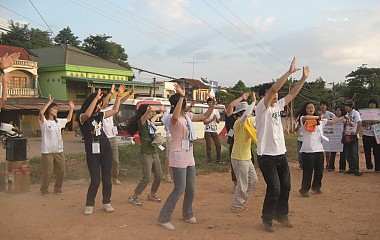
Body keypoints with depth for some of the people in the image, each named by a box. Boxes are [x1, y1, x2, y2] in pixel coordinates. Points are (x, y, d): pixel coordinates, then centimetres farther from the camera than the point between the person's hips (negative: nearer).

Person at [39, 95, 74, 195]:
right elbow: (41, 112, -26)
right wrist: (49, 102, -22)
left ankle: (58, 188, 24)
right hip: (47, 151, -6)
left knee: (61, 171, 7)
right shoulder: (44, 121, -5)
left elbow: (68, 119, 31)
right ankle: (44, 189, 18)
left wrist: (71, 108, 23)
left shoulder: (58, 121, 15)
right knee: (47, 172, -1)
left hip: (59, 151, 6)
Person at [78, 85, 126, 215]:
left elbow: (114, 110, 15)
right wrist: (96, 97, -27)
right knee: (95, 181, -5)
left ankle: (106, 203, 21)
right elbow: (88, 114, -29)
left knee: (107, 179, 7)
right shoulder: (82, 117, -6)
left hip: (106, 150, 5)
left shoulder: (100, 115, 11)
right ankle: (89, 204, 13)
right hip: (92, 152, -5)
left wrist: (119, 95, 8)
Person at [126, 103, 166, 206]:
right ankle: (133, 197, 6)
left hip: (154, 153, 8)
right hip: (146, 154, -8)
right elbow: (151, 109, -25)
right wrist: (159, 108, -9)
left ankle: (152, 195, 30)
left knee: (159, 176, 10)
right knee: (146, 178, -9)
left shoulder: (149, 122, 13)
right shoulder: (141, 121, -11)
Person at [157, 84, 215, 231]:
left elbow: (205, 116, 15)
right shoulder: (173, 118, -16)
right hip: (178, 158, -8)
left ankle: (187, 214, 36)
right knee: (179, 190, -7)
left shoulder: (188, 116, 9)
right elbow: (175, 116, -41)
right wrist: (181, 96, -46)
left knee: (191, 189, 16)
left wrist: (212, 104, 0)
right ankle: (163, 218, 5)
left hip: (189, 158, 8)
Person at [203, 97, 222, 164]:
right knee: (208, 146, 0)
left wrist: (216, 118, -12)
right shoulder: (206, 112, -4)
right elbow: (204, 122, -8)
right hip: (208, 131, -4)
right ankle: (209, 160, 9)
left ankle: (218, 159, 13)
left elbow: (218, 121, 9)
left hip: (214, 131, 4)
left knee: (218, 145, 2)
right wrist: (212, 119, -17)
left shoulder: (216, 111, 9)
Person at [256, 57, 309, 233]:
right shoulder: (262, 107, -11)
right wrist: (289, 72, -24)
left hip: (281, 154, 8)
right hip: (266, 156, -8)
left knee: (285, 186, 13)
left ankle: (281, 215, 32)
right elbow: (273, 88, -24)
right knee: (274, 189, -7)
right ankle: (267, 219, 12)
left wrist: (304, 78, 5)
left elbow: (292, 94, 13)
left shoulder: (277, 106, 11)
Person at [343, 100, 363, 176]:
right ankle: (351, 168, 18)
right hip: (346, 136, 7)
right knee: (348, 154, 9)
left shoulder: (355, 113, -9)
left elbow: (359, 123, -21)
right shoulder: (346, 114, 12)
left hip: (353, 136, -7)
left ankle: (356, 170, -3)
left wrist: (356, 132, -17)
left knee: (354, 153, -7)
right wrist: (344, 130, 10)